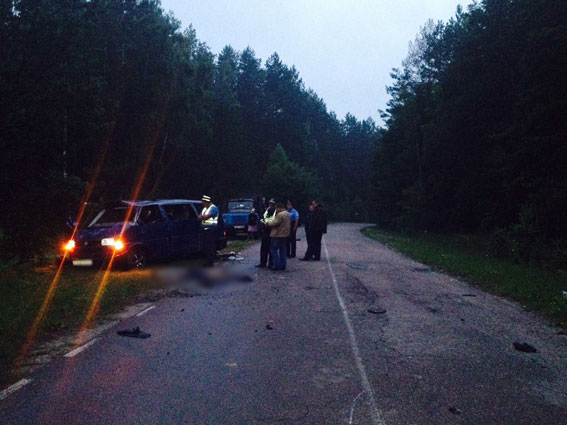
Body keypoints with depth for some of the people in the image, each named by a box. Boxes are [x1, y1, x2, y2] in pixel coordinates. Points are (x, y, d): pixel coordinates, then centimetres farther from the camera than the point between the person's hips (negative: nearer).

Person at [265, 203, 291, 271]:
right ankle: (283, 265, 12)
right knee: (283, 250, 12)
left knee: (273, 250, -3)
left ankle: (277, 265, -7)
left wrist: (268, 223, -6)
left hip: (278, 235, -9)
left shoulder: (280, 215, -17)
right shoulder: (288, 214, 13)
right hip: (285, 234, 9)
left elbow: (275, 223, -22)